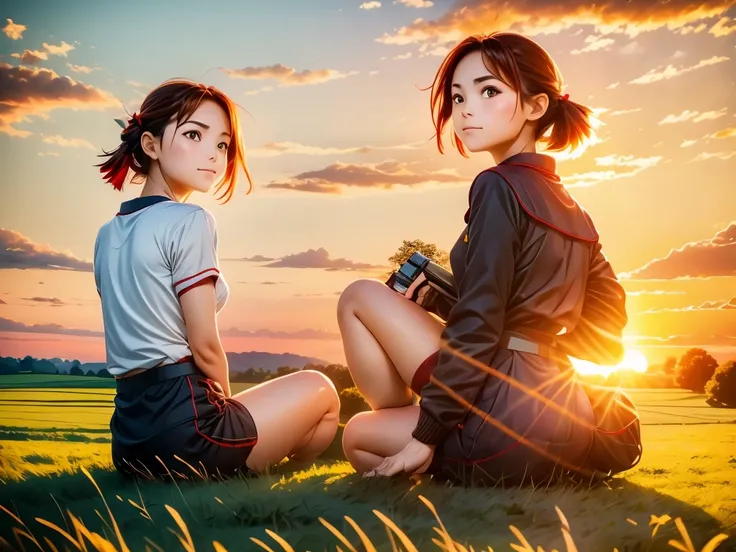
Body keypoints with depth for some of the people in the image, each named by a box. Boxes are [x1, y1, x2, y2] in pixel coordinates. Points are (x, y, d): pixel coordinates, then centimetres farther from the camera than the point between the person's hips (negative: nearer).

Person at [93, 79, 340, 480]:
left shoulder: (107, 234, 13)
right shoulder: (188, 221, -12)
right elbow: (204, 344, -14)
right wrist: (224, 397, 6)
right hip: (182, 426, -8)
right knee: (319, 392, 15)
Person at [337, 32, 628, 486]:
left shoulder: (500, 187, -10)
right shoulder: (570, 209, 14)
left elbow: (478, 327, -17)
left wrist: (424, 434, -10)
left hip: (509, 419, -9)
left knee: (360, 296, 3)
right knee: (358, 436, 23)